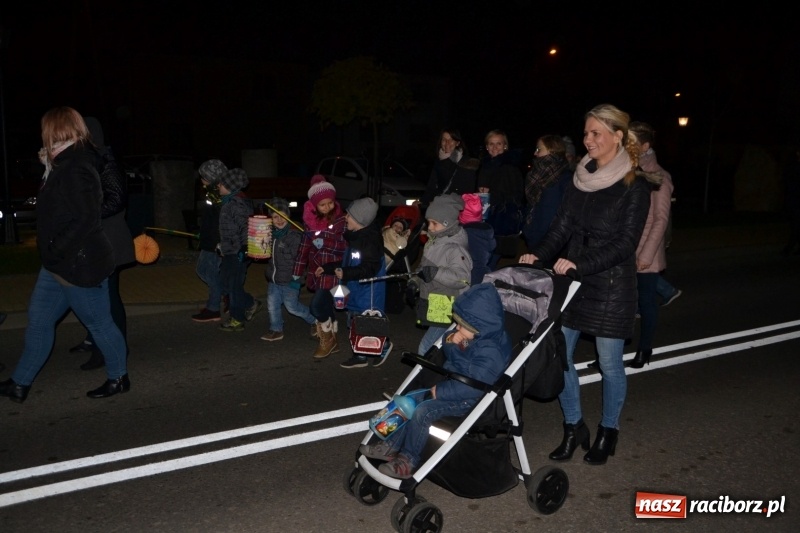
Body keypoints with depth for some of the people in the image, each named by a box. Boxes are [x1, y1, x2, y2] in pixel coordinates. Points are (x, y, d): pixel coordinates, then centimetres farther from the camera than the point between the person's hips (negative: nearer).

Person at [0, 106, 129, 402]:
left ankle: (119, 378, 21)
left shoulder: (75, 170, -21)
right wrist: (48, 165, 17)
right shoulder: (65, 165, 12)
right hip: (61, 264, 11)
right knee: (38, 320, 15)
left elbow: (86, 219, -26)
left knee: (99, 322, 5)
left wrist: (54, 251, -20)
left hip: (79, 265, -11)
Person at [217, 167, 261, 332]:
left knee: (234, 285, 1)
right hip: (230, 251, 10)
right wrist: (223, 245, 23)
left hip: (237, 253, -10)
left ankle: (237, 320, 12)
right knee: (226, 283, 16)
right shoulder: (230, 201, 12)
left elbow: (244, 228, -22)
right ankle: (251, 304, 25)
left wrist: (242, 251, -21)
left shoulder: (237, 204, -19)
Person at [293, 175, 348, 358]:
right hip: (315, 269, 5)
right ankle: (332, 341, 28)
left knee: (317, 304, -12)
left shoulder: (341, 220, -10)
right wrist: (298, 270, 12)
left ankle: (327, 339, 11)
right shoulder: (309, 219, 2)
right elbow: (304, 245, 9)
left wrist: (325, 243, -18)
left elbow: (348, 245, -9)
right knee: (326, 305, 13)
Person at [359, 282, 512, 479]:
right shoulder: (471, 337, 1)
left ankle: (408, 460, -6)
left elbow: (473, 386, -33)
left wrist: (441, 391, -26)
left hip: (469, 400, -10)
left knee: (423, 411, -21)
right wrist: (451, 344, -9)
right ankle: (392, 445, 9)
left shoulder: (491, 350, -28)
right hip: (453, 385, 10)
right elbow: (450, 359, 14)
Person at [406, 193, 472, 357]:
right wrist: (414, 283, 7)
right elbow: (423, 268, 22)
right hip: (433, 307, 9)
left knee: (426, 349, -14)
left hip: (447, 310, -9)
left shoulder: (455, 248, -18)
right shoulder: (433, 242, 10)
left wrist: (436, 273, -32)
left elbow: (462, 277, -29)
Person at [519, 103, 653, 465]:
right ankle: (574, 427, 23)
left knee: (609, 363, 6)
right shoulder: (580, 179, 8)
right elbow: (561, 228, 8)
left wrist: (580, 263, -23)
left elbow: (625, 244, -13)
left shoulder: (634, 187, -8)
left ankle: (608, 432, 28)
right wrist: (538, 255, -8)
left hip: (611, 286, -5)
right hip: (572, 281, 5)